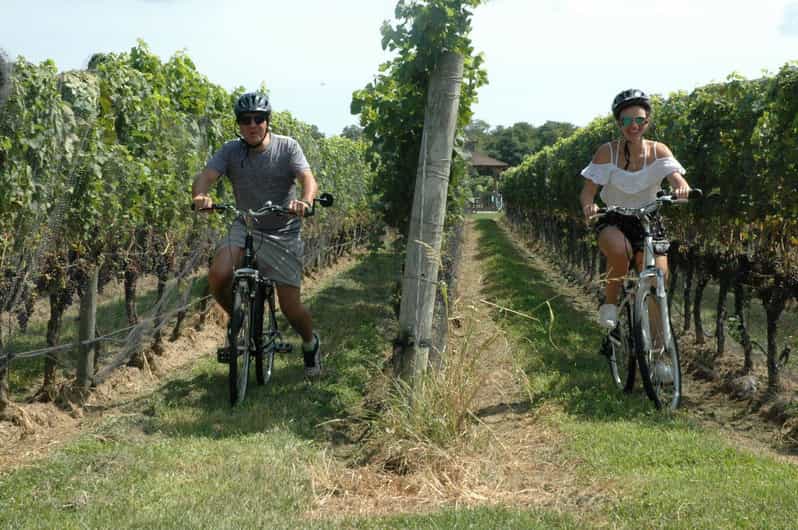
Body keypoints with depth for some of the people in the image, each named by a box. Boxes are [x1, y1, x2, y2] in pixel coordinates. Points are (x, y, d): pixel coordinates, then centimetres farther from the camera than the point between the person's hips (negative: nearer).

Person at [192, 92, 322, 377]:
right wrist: (200, 196, -43)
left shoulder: (287, 147, -10)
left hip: (282, 233, -2)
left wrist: (305, 201, -47)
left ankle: (310, 343, 31)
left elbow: (309, 179, -23)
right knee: (218, 276, -27)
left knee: (290, 307, -2)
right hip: (245, 227, 2)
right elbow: (205, 176, -19)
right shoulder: (231, 151, -6)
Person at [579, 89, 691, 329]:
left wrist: (683, 189, -44)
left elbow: (678, 181, -18)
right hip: (614, 221, -2)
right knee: (620, 249, -37)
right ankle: (610, 302, -11)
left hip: (648, 221, 2)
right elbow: (587, 192, -13)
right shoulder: (607, 152, -11)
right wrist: (588, 206, -37)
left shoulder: (658, 151, -6)